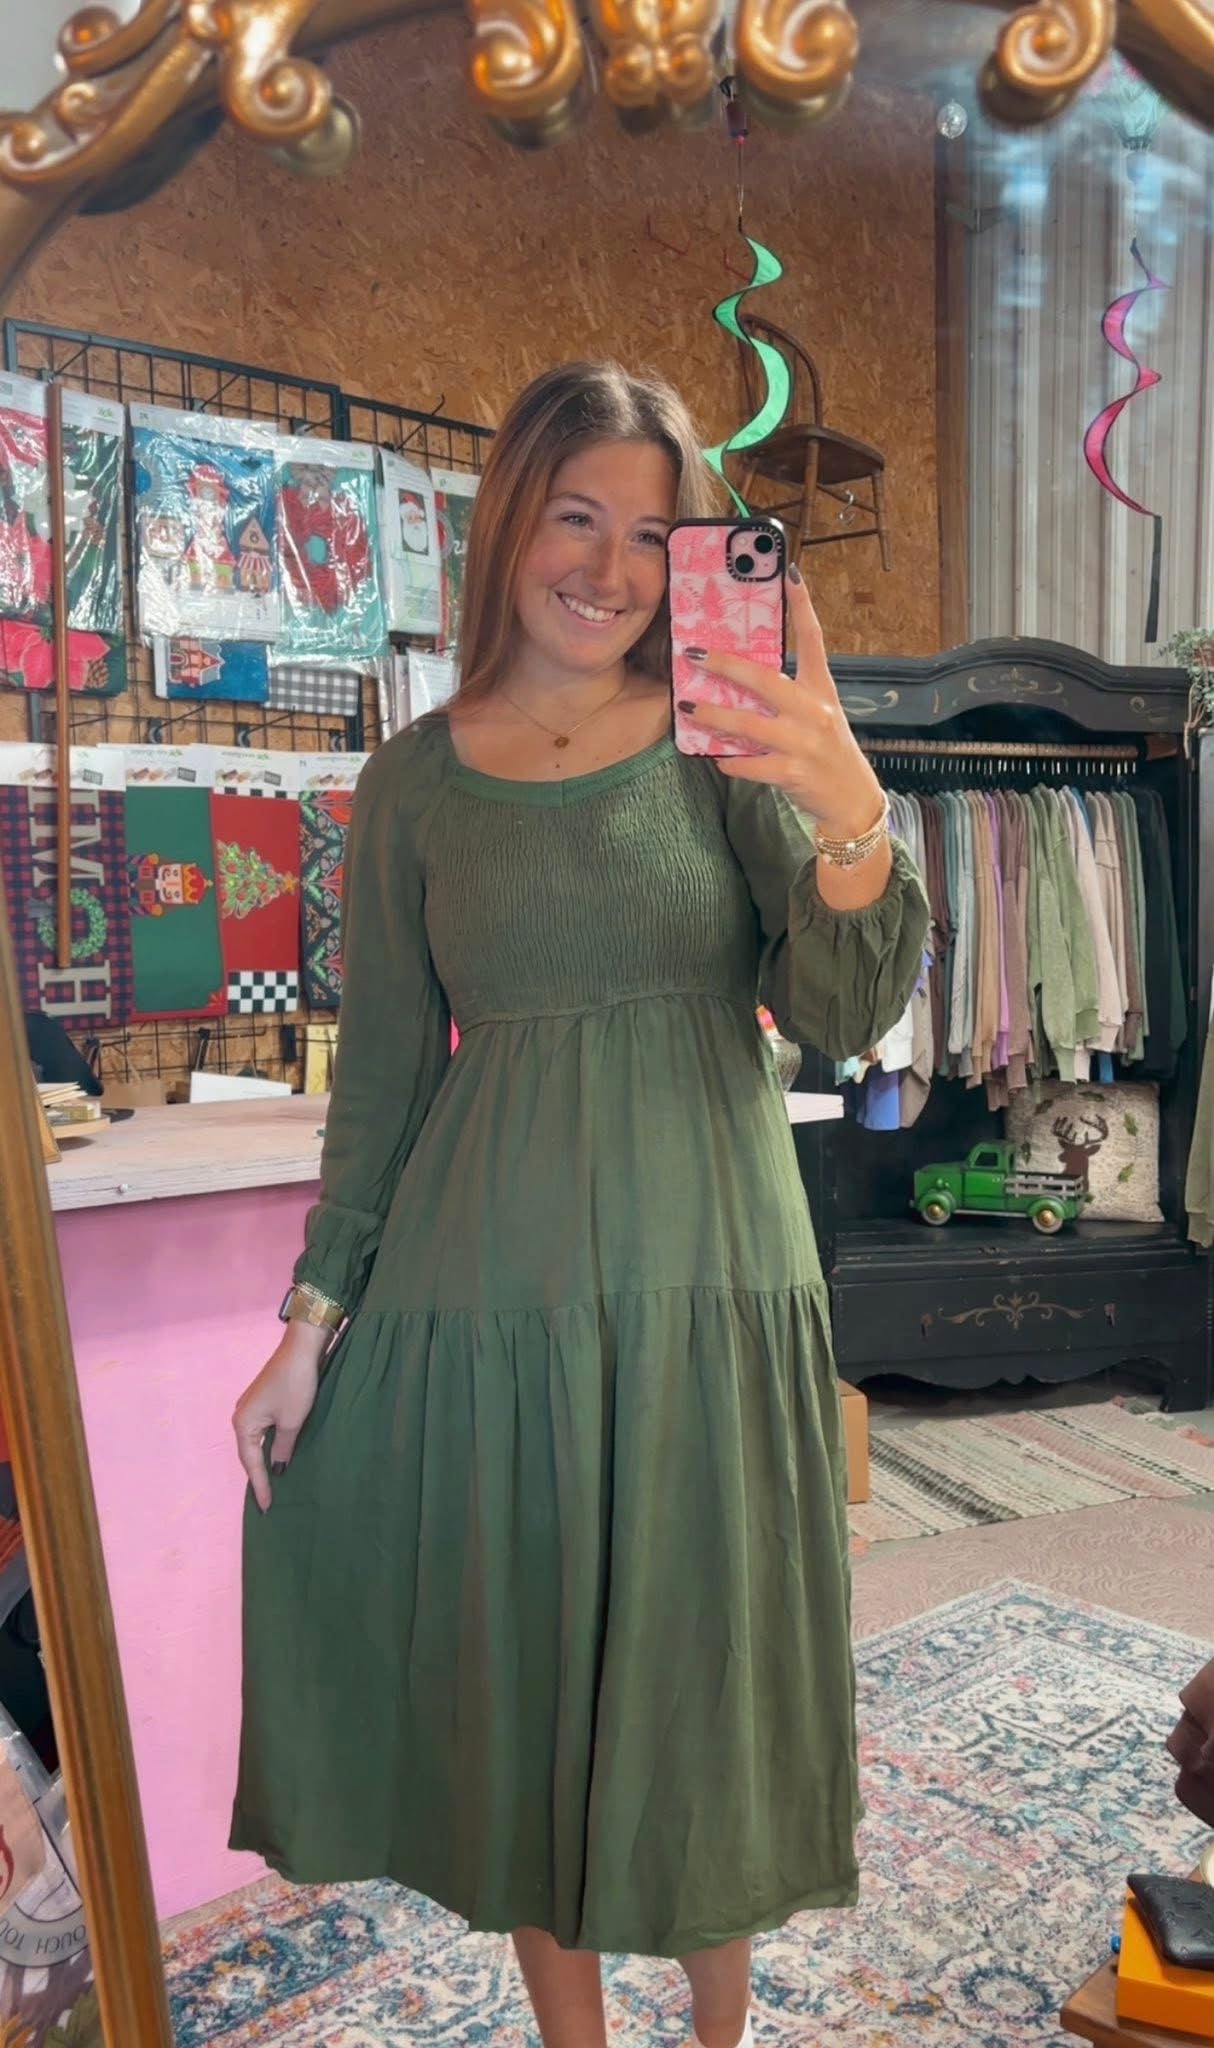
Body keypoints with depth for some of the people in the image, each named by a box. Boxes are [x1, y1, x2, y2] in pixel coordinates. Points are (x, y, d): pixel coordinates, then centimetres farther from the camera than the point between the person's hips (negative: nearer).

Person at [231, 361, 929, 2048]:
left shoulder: (728, 741, 0)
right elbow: (381, 1068, 6)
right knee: (515, 1667, 12)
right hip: (487, 1287, 1)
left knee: (703, 1669, 13)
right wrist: (314, 1314, 4)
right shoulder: (414, 783, 2)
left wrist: (850, 811, -28)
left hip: (705, 1276, 0)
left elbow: (846, 1016, -10)